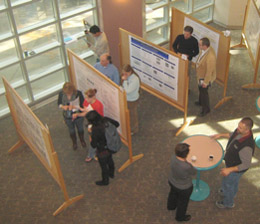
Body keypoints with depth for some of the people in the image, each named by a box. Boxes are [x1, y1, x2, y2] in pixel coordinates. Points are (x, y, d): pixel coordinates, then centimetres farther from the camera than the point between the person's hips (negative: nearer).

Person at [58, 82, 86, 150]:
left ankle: (82, 140, 57)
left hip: (78, 116, -1)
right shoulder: (61, 94, -22)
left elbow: (83, 105, -22)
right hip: (68, 117, 1)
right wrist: (63, 106, -27)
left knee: (80, 129, 27)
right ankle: (74, 142, 55)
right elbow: (59, 103, -4)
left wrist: (74, 106, -37)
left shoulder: (78, 93, -29)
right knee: (71, 130, 26)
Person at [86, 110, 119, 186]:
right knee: (110, 161, 33)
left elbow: (94, 145, -26)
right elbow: (117, 124, -4)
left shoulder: (95, 130, -38)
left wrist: (91, 140, -7)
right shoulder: (105, 120, -22)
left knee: (104, 166, 21)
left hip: (102, 151, -6)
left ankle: (105, 181, 46)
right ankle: (111, 173, 60)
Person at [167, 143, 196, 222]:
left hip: (172, 182, 6)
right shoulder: (187, 167, -45)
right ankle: (180, 217, 54)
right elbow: (193, 172, -20)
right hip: (184, 188, -6)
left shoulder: (174, 157, -28)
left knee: (173, 193, 37)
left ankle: (171, 206, 69)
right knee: (183, 202, 26)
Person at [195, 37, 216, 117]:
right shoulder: (204, 49, -13)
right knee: (200, 90, 30)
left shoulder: (210, 57, -40)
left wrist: (205, 82, -21)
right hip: (200, 74, 9)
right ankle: (201, 102, 56)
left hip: (205, 77, -9)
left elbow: (209, 71, -30)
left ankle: (206, 109, 33)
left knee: (204, 92, 11)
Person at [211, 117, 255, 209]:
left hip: (237, 169, -7)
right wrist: (221, 135, 7)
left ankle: (228, 203, 48)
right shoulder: (239, 131, -21)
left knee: (227, 183, 19)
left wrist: (229, 169, -34)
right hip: (231, 162, 7)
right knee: (234, 180, 35)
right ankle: (232, 192, 66)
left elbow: (246, 165, -33)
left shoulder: (246, 146, -45)